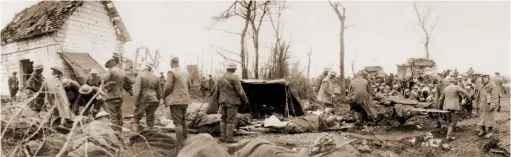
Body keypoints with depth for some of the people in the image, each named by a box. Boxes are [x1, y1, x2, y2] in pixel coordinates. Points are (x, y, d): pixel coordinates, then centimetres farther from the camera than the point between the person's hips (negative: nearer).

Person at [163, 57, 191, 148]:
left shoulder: (171, 72, -11)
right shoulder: (185, 72, 10)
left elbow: (168, 87, -14)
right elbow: (189, 86, 13)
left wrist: (164, 96, 1)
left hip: (175, 100, -7)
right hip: (185, 100, 7)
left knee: (177, 122, -5)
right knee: (182, 120, 22)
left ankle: (179, 145, -5)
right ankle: (185, 138, 29)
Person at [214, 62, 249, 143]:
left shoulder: (220, 79, 10)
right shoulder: (234, 78, -12)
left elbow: (217, 91, 17)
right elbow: (240, 91, -12)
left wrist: (218, 100, 30)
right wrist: (245, 100, 0)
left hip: (223, 102, 7)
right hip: (232, 102, -7)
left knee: (223, 119, 13)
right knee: (231, 120, -2)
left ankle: (222, 137, 15)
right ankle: (229, 138, 0)